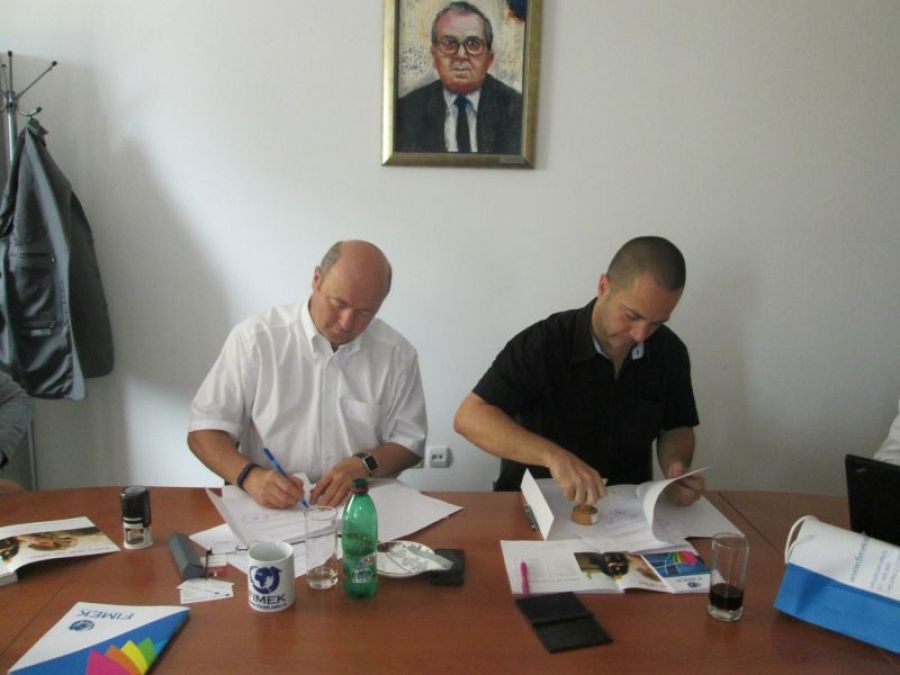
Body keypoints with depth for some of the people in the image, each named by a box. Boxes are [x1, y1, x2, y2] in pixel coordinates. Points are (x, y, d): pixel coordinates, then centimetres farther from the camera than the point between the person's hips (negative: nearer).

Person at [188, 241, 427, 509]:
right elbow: (204, 431, -3)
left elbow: (409, 442, 7)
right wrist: (251, 476, -21)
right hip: (266, 506, 0)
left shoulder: (397, 354, -1)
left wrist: (363, 466, -13)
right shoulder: (255, 338, -6)